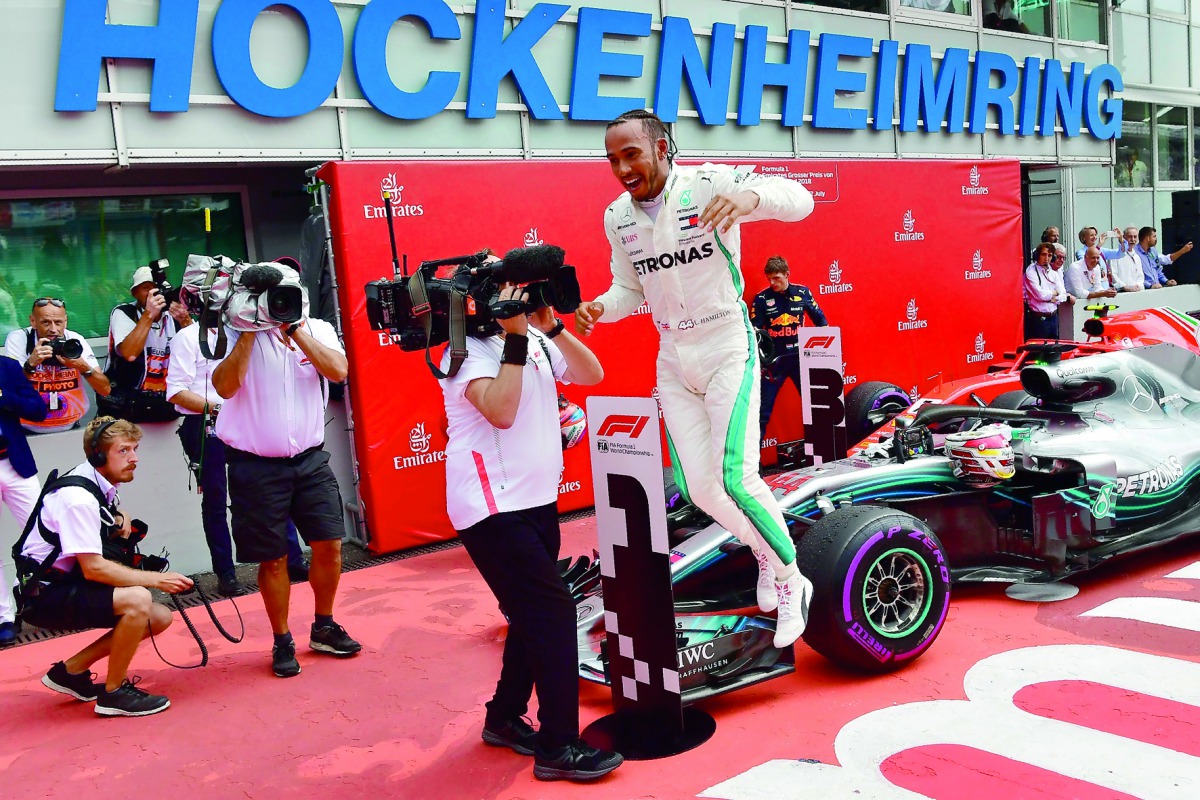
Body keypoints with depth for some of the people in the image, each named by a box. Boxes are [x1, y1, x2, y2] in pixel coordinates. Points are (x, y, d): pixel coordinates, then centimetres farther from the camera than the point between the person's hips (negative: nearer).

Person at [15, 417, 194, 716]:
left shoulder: (102, 486, 4)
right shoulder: (77, 497, -23)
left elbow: (115, 515, 31)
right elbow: (93, 568, -28)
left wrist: (122, 523, 8)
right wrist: (156, 580, -23)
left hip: (70, 585, 9)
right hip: (46, 594, -9)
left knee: (160, 618, 1)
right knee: (138, 600, -30)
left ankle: (72, 671, 13)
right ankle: (114, 693, -13)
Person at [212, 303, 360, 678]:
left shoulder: (317, 329, 3)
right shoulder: (235, 334, -4)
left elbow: (338, 370, -15)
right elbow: (225, 386, -19)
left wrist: (295, 328, -16)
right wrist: (250, 332, -18)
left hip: (310, 460, 3)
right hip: (257, 466, -2)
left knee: (329, 544, 5)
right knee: (273, 558, 6)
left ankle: (324, 627, 27)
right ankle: (282, 642, 24)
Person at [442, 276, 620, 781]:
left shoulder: (536, 341, 10)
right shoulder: (467, 351, -11)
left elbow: (591, 374, 0)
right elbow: (501, 411, -26)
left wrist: (551, 327, -10)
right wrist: (515, 337, -24)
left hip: (538, 499, 8)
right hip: (492, 507, -8)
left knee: (534, 613, 14)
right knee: (553, 611, -11)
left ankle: (505, 718, 31)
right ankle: (557, 747, -2)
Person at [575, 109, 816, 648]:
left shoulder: (708, 184, -15)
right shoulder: (617, 217, 2)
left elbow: (799, 200, -23)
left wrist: (749, 197, -45)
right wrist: (599, 307, -11)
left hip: (728, 350, -5)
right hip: (673, 361, 5)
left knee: (736, 479, -16)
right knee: (699, 489, 3)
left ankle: (790, 581, 8)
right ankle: (764, 551, 33)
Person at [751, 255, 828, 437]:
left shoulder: (802, 292, 0)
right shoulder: (761, 298, -5)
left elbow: (819, 319, 11)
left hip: (801, 357, 2)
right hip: (773, 359, -2)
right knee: (764, 405, -1)